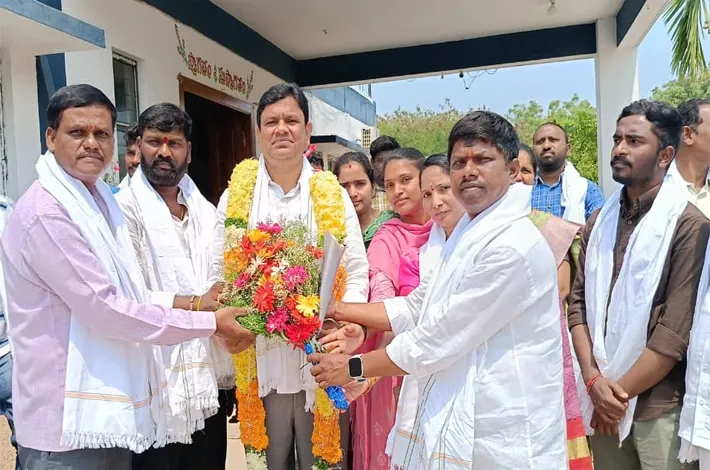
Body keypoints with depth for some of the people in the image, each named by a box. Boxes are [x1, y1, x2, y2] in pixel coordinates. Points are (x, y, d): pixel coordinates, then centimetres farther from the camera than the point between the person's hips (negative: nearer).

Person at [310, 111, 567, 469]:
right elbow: (416, 308, 11)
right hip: (457, 420, 8)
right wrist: (338, 310, 5)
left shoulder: (513, 246, -22)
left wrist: (352, 367, -11)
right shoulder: (467, 232, 9)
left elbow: (436, 339, -21)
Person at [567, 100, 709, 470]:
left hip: (660, 408, -5)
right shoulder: (601, 222, 5)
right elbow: (578, 302, 3)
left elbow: (676, 332, -16)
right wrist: (594, 381, -8)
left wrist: (621, 392, -10)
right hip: (604, 403, 5)